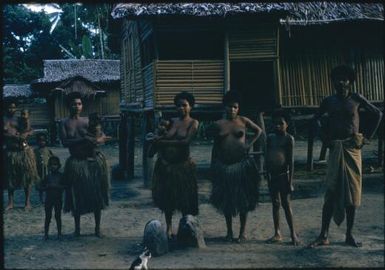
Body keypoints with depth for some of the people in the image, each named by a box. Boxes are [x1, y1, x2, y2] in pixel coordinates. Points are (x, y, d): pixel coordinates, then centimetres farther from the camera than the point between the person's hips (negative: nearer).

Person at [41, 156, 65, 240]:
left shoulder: (61, 176, 1)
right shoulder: (47, 176, 4)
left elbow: (64, 186, -3)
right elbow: (42, 187, 5)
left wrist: (57, 186, -17)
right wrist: (48, 186, -14)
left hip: (58, 199, -1)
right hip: (48, 199, 1)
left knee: (58, 216, 3)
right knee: (48, 217, 2)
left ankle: (59, 233, 12)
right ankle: (46, 234, 9)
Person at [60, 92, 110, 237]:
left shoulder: (87, 121, 5)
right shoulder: (64, 123, 0)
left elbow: (102, 138, 3)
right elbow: (65, 142, -13)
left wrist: (96, 140, -20)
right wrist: (84, 140, -22)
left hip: (94, 161, 1)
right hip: (76, 162, -1)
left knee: (97, 195, 5)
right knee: (77, 196, 6)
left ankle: (97, 227, 18)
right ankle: (77, 227, 23)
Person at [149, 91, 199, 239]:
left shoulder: (193, 123, -3)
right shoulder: (172, 121, 8)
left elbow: (186, 141, -17)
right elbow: (156, 140, 5)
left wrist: (164, 142, -15)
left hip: (183, 165, -4)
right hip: (166, 164, 4)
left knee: (185, 199, 1)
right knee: (167, 197, 9)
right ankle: (169, 228, 21)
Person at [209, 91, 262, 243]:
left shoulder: (243, 121, 2)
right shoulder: (218, 125, 4)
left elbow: (258, 130, 15)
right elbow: (215, 146, 9)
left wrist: (250, 144, 1)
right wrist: (213, 166, 5)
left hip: (241, 164, -1)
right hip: (224, 166, 1)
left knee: (243, 199, 4)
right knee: (226, 200, 8)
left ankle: (242, 232, 15)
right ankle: (229, 232, 20)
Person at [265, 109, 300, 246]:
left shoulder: (288, 138, -5)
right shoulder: (270, 138, 8)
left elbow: (291, 160, -8)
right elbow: (267, 158, 10)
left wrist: (290, 181, -11)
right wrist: (267, 176, 8)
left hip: (283, 174, -5)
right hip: (272, 175, 5)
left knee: (286, 203, -3)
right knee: (275, 204, 10)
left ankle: (293, 233, 6)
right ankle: (277, 234, 17)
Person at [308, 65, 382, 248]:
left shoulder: (356, 99, 2)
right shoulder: (329, 101, 5)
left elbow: (377, 114, 8)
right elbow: (316, 118, 17)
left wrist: (367, 137, 2)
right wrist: (324, 138, 5)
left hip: (353, 149, 0)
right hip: (335, 148, 0)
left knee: (353, 192, 3)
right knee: (331, 193, -5)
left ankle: (349, 235, 12)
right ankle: (324, 235, -2)